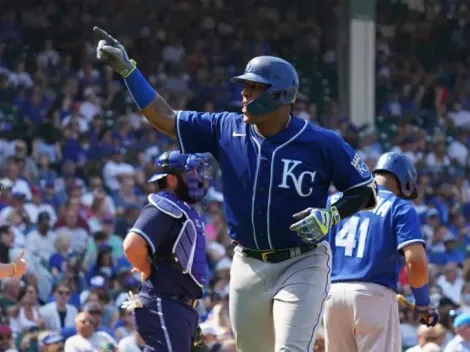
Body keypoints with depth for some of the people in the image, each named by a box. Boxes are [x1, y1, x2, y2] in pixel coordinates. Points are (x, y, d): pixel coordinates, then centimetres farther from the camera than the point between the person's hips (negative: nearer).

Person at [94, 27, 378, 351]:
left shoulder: (322, 143, -11)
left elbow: (368, 192, -4)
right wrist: (126, 69, -1)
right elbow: (163, 117, 4)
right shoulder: (227, 129, -1)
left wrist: (332, 215, -21)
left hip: (302, 266, -5)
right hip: (248, 267, 5)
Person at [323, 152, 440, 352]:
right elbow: (416, 262, -9)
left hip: (332, 293, 5)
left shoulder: (334, 201, 17)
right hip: (374, 296, -5)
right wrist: (423, 304, 4)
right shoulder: (400, 208, 4)